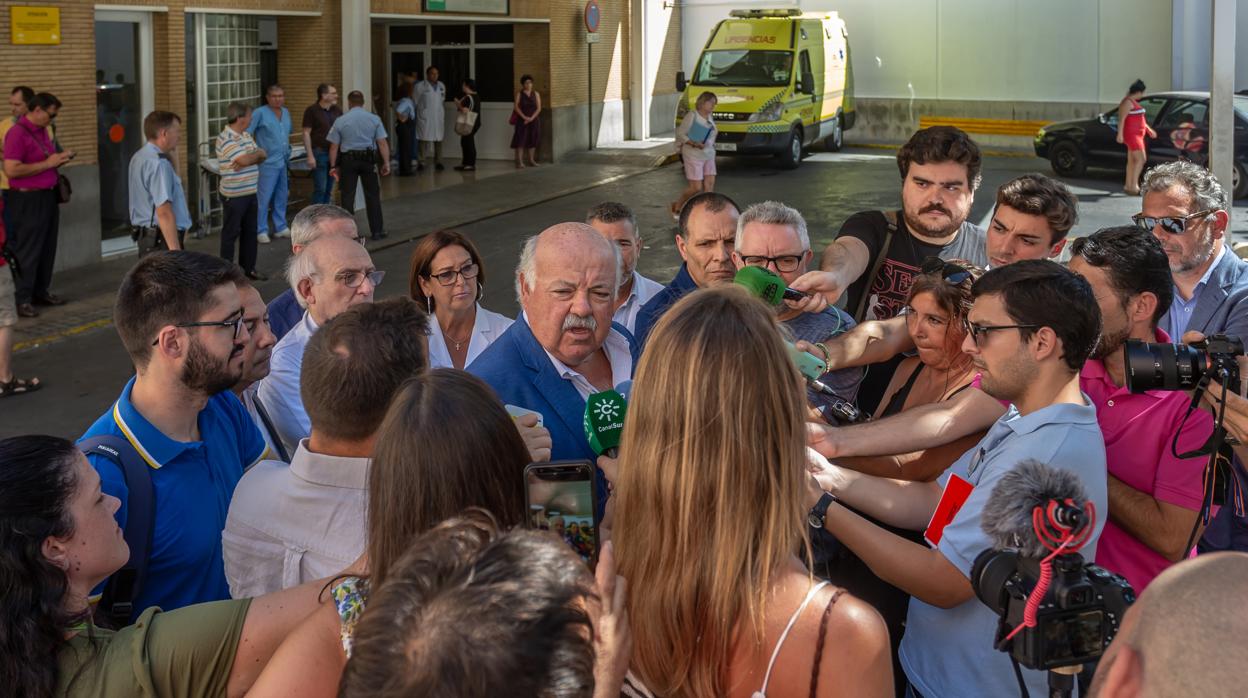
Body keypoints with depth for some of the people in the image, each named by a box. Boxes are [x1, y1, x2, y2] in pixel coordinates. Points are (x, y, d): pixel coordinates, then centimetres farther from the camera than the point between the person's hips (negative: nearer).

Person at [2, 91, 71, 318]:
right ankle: (21, 300, 1)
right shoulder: (17, 133, -16)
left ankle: (41, 291, 25)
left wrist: (59, 159, 4)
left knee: (47, 248, 14)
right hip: (27, 200, -9)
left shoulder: (43, 130, 11)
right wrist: (47, 163, -20)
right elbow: (11, 170, -23)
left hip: (47, 196, 9)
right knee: (27, 251, -4)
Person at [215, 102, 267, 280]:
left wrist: (249, 158, -16)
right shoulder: (225, 139, -18)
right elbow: (244, 159, -27)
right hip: (234, 195, -8)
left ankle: (248, 268, 25)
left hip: (250, 192, 8)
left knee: (250, 232, 15)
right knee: (230, 233, 1)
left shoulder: (247, 136, 10)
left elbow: (261, 156, 6)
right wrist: (258, 153, -6)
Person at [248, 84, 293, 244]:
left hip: (283, 162, 7)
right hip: (268, 163, -7)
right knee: (264, 197, -6)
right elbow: (246, 133, -13)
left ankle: (280, 227, 24)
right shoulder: (260, 113, -10)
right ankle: (261, 231, -1)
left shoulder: (286, 113, 12)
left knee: (281, 197, 14)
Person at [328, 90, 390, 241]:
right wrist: (386, 162, 1)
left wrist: (333, 166, 6)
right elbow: (382, 143, -4)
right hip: (368, 159, 1)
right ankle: (377, 231, 12)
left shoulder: (340, 121, -1)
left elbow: (334, 146, -1)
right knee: (372, 195, 10)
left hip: (348, 160, -1)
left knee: (347, 196, 4)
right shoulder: (374, 119, 0)